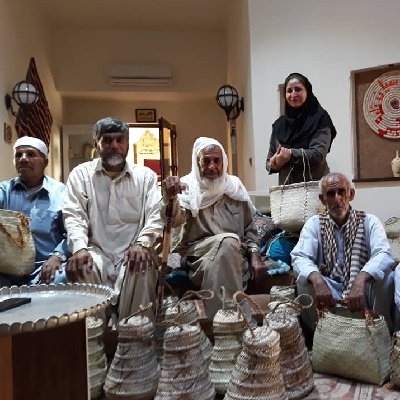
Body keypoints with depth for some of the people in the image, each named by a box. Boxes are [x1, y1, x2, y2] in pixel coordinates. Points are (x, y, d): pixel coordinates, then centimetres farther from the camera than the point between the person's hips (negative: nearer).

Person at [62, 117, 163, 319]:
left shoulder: (145, 175, 7)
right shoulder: (81, 174, 8)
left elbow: (156, 215, -3)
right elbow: (73, 215, -2)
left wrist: (143, 243, -24)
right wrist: (79, 248, -22)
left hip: (133, 252, 0)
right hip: (97, 251, 1)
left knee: (143, 266, -32)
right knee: (80, 266, -30)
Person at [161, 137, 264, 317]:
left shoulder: (234, 186, 11)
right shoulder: (188, 186, 1)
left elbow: (249, 227, 16)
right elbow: (175, 220, -18)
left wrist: (254, 253, 0)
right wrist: (170, 198, -39)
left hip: (234, 255, 2)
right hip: (198, 252, -2)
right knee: (227, 241, -34)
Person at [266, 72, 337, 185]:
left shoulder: (320, 118, 1)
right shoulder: (279, 124, 12)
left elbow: (318, 154, -11)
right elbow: (269, 162, 13)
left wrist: (291, 154, -22)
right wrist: (274, 164, -8)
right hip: (287, 187, 3)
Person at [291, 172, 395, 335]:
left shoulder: (369, 221, -4)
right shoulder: (314, 224, -1)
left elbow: (384, 254, -21)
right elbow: (299, 257, -15)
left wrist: (360, 281, -41)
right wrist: (318, 281, -37)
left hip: (362, 290, 0)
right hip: (329, 289, 1)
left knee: (385, 277, -28)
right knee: (305, 279, -27)